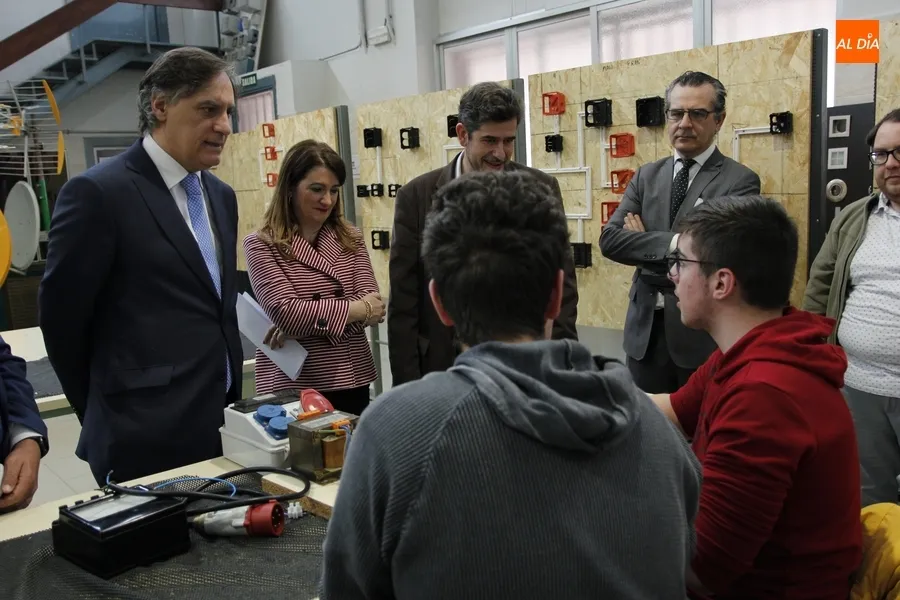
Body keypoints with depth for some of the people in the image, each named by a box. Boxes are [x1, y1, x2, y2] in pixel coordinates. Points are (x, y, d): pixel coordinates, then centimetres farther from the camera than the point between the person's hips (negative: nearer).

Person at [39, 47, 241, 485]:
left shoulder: (221, 196, 11)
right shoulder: (98, 192, -13)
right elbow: (62, 319, -8)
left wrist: (230, 404, 15)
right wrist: (108, 415, 4)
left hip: (221, 431, 7)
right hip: (149, 443, -7)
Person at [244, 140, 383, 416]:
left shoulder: (351, 238, 6)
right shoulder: (260, 245, -6)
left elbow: (372, 305, -5)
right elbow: (285, 311, -17)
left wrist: (307, 322, -18)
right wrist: (356, 309, -11)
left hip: (351, 380, 4)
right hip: (291, 386, -3)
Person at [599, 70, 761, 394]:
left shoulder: (740, 180, -6)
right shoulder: (646, 176, 8)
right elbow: (609, 239, -3)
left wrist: (644, 241, -11)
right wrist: (672, 244, -16)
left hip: (704, 332, -4)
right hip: (645, 330, 4)